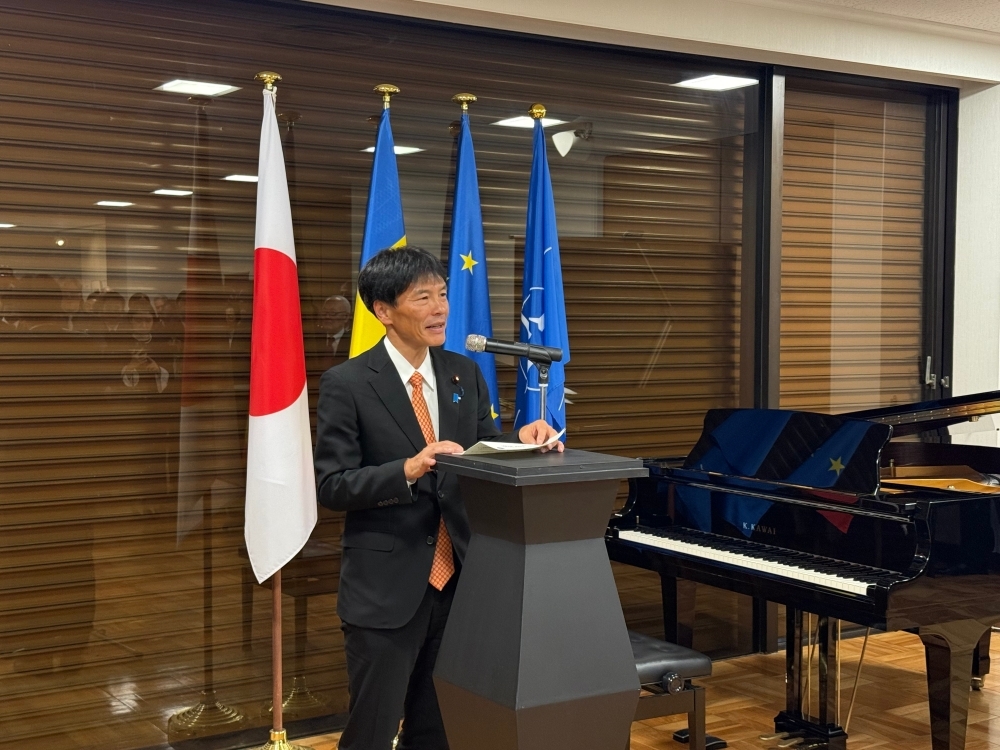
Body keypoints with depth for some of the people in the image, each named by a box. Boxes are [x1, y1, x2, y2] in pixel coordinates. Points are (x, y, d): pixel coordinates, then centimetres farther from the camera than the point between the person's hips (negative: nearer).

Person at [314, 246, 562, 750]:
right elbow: (331, 485, -14)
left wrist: (520, 439, -13)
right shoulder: (347, 384, -11)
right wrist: (408, 469, -27)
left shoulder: (465, 373, 6)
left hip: (456, 581, 5)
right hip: (385, 588, -5)